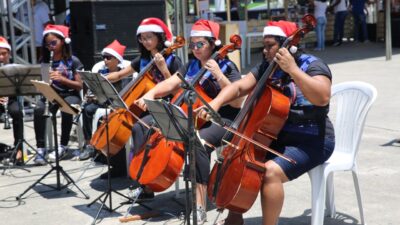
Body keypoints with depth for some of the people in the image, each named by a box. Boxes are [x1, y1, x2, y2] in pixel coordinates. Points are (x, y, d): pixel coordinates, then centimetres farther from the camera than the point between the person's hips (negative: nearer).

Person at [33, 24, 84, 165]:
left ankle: (63, 145, -19)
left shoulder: (73, 61, -2)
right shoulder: (44, 61, 8)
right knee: (38, 109, -31)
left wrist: (62, 78, -20)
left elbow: (80, 85, -5)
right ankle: (41, 148, -26)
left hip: (70, 95, -2)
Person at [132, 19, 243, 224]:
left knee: (198, 141, -42)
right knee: (141, 127, -3)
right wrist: (151, 93, -19)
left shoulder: (227, 67, -6)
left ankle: (199, 208, -38)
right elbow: (170, 84, 1)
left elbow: (236, 102, -15)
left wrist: (219, 76, -24)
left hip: (221, 120, -7)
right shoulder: (191, 66, 12)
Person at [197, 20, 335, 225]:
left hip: (311, 142, -8)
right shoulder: (266, 67, 8)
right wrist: (216, 102, -14)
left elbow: (322, 97, -29)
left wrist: (293, 70, -32)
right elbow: (238, 86, 4)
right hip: (277, 138, 8)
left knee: (270, 171, -30)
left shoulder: (311, 65, -12)